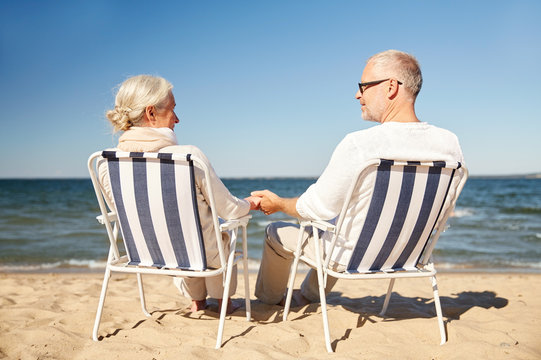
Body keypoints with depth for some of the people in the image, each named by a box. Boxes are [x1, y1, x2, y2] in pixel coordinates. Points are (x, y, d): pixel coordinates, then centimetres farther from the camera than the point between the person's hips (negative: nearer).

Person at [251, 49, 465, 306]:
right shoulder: (449, 144, -12)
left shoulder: (359, 145, -29)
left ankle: (269, 297, 48)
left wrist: (278, 203, 2)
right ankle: (308, 295, 56)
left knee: (277, 232, 21)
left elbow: (318, 207, -18)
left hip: (353, 257, -6)